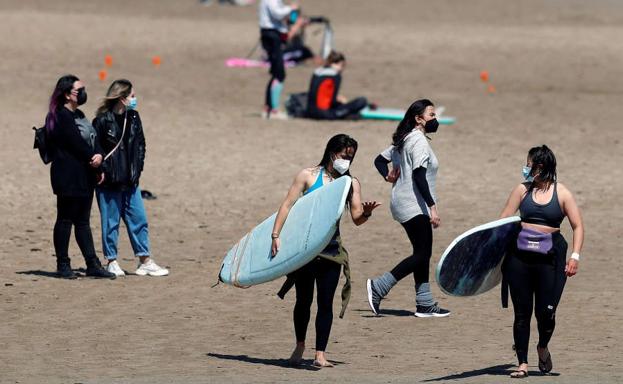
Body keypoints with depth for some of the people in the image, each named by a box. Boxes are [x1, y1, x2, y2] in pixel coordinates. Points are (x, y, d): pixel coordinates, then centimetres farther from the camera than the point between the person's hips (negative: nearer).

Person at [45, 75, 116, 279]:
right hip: (68, 176, -9)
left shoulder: (79, 115, 17)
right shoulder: (61, 117, -12)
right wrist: (93, 158, -7)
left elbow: (92, 140, 11)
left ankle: (92, 265, 10)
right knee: (65, 219, -3)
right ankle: (63, 265, 2)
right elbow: (76, 143, -17)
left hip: (85, 176, 9)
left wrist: (98, 156, -6)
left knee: (83, 221, 10)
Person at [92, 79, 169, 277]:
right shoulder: (102, 121, -11)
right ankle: (112, 263, 12)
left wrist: (137, 168, 7)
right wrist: (102, 171, -13)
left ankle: (145, 261, 12)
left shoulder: (133, 118, 8)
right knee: (110, 222, 3)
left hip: (130, 180, 6)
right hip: (109, 182, -6)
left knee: (138, 220, 6)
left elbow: (140, 144, 16)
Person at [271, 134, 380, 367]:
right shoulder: (309, 176, -2)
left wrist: (366, 213, -25)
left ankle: (320, 354, -2)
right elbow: (287, 205, -5)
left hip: (331, 250, 1)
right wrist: (276, 235, -14)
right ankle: (300, 346, 27)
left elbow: (356, 219, -1)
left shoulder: (351, 184, 5)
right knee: (304, 300, 8)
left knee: (325, 302, -3)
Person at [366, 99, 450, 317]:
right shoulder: (419, 141, -15)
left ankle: (424, 304, 11)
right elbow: (419, 176, -23)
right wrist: (432, 207, -25)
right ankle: (378, 287, -10)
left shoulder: (404, 140, 16)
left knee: (423, 253, 10)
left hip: (405, 206, 10)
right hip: (415, 207, -10)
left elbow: (380, 160, 22)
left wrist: (388, 176, 5)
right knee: (421, 254, -9)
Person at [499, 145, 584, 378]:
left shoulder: (562, 194, 1)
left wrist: (575, 256, -9)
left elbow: (578, 226, 1)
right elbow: (503, 221, 5)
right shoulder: (522, 190, 7)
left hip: (550, 257, -2)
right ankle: (522, 363, 11)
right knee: (522, 312, 3)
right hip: (519, 255, 2)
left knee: (546, 312, -4)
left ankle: (543, 348, 28)